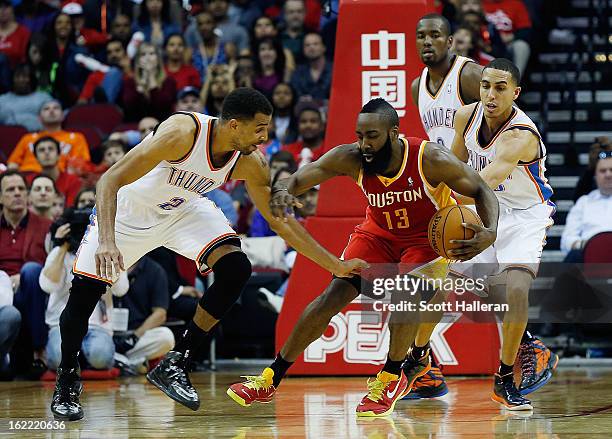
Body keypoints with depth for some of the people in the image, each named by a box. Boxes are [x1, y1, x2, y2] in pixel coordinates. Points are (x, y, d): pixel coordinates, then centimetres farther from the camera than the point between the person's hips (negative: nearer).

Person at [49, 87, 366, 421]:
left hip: (182, 209, 5)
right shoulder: (182, 132, -36)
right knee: (84, 293, -12)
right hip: (129, 208, -4)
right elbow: (110, 180, -36)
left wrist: (337, 266, -6)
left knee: (235, 270, -17)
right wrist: (106, 240, -49)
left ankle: (174, 365, -6)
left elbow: (282, 222, -5)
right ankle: (66, 383, 14)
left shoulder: (250, 164, -18)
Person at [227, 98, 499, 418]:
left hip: (430, 236, -3)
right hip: (379, 232, 3)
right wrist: (283, 191, -51)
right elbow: (298, 179, -25)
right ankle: (269, 381, -2)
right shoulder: (351, 159, -25)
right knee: (335, 294, -10)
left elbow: (482, 191, -20)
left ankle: (392, 378, -6)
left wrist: (490, 232, -40)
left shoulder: (430, 160, -31)